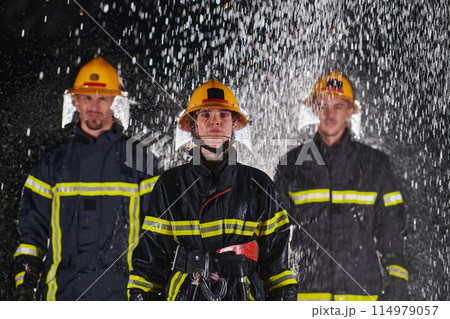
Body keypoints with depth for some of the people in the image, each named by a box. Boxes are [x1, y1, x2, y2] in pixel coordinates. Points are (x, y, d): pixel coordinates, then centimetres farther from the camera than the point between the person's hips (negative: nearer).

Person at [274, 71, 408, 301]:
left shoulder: (375, 164, 8)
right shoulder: (292, 164, 8)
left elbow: (391, 230, 11)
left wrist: (397, 279, 3)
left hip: (361, 289, 0)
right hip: (306, 290, 0)